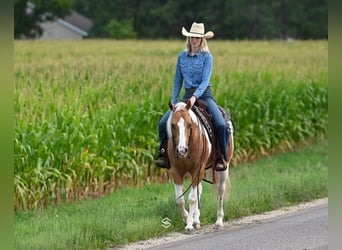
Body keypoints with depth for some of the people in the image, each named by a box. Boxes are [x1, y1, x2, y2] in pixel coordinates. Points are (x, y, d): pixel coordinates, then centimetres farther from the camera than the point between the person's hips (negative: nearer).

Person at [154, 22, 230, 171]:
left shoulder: (207, 57, -5)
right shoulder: (182, 56, 8)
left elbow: (205, 80, -13)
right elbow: (177, 81, 13)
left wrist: (195, 97, -28)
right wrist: (173, 102, 5)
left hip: (204, 95, -4)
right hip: (187, 95, 4)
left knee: (221, 125, -24)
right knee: (163, 123, -13)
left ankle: (222, 158, -10)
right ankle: (163, 154, -1)